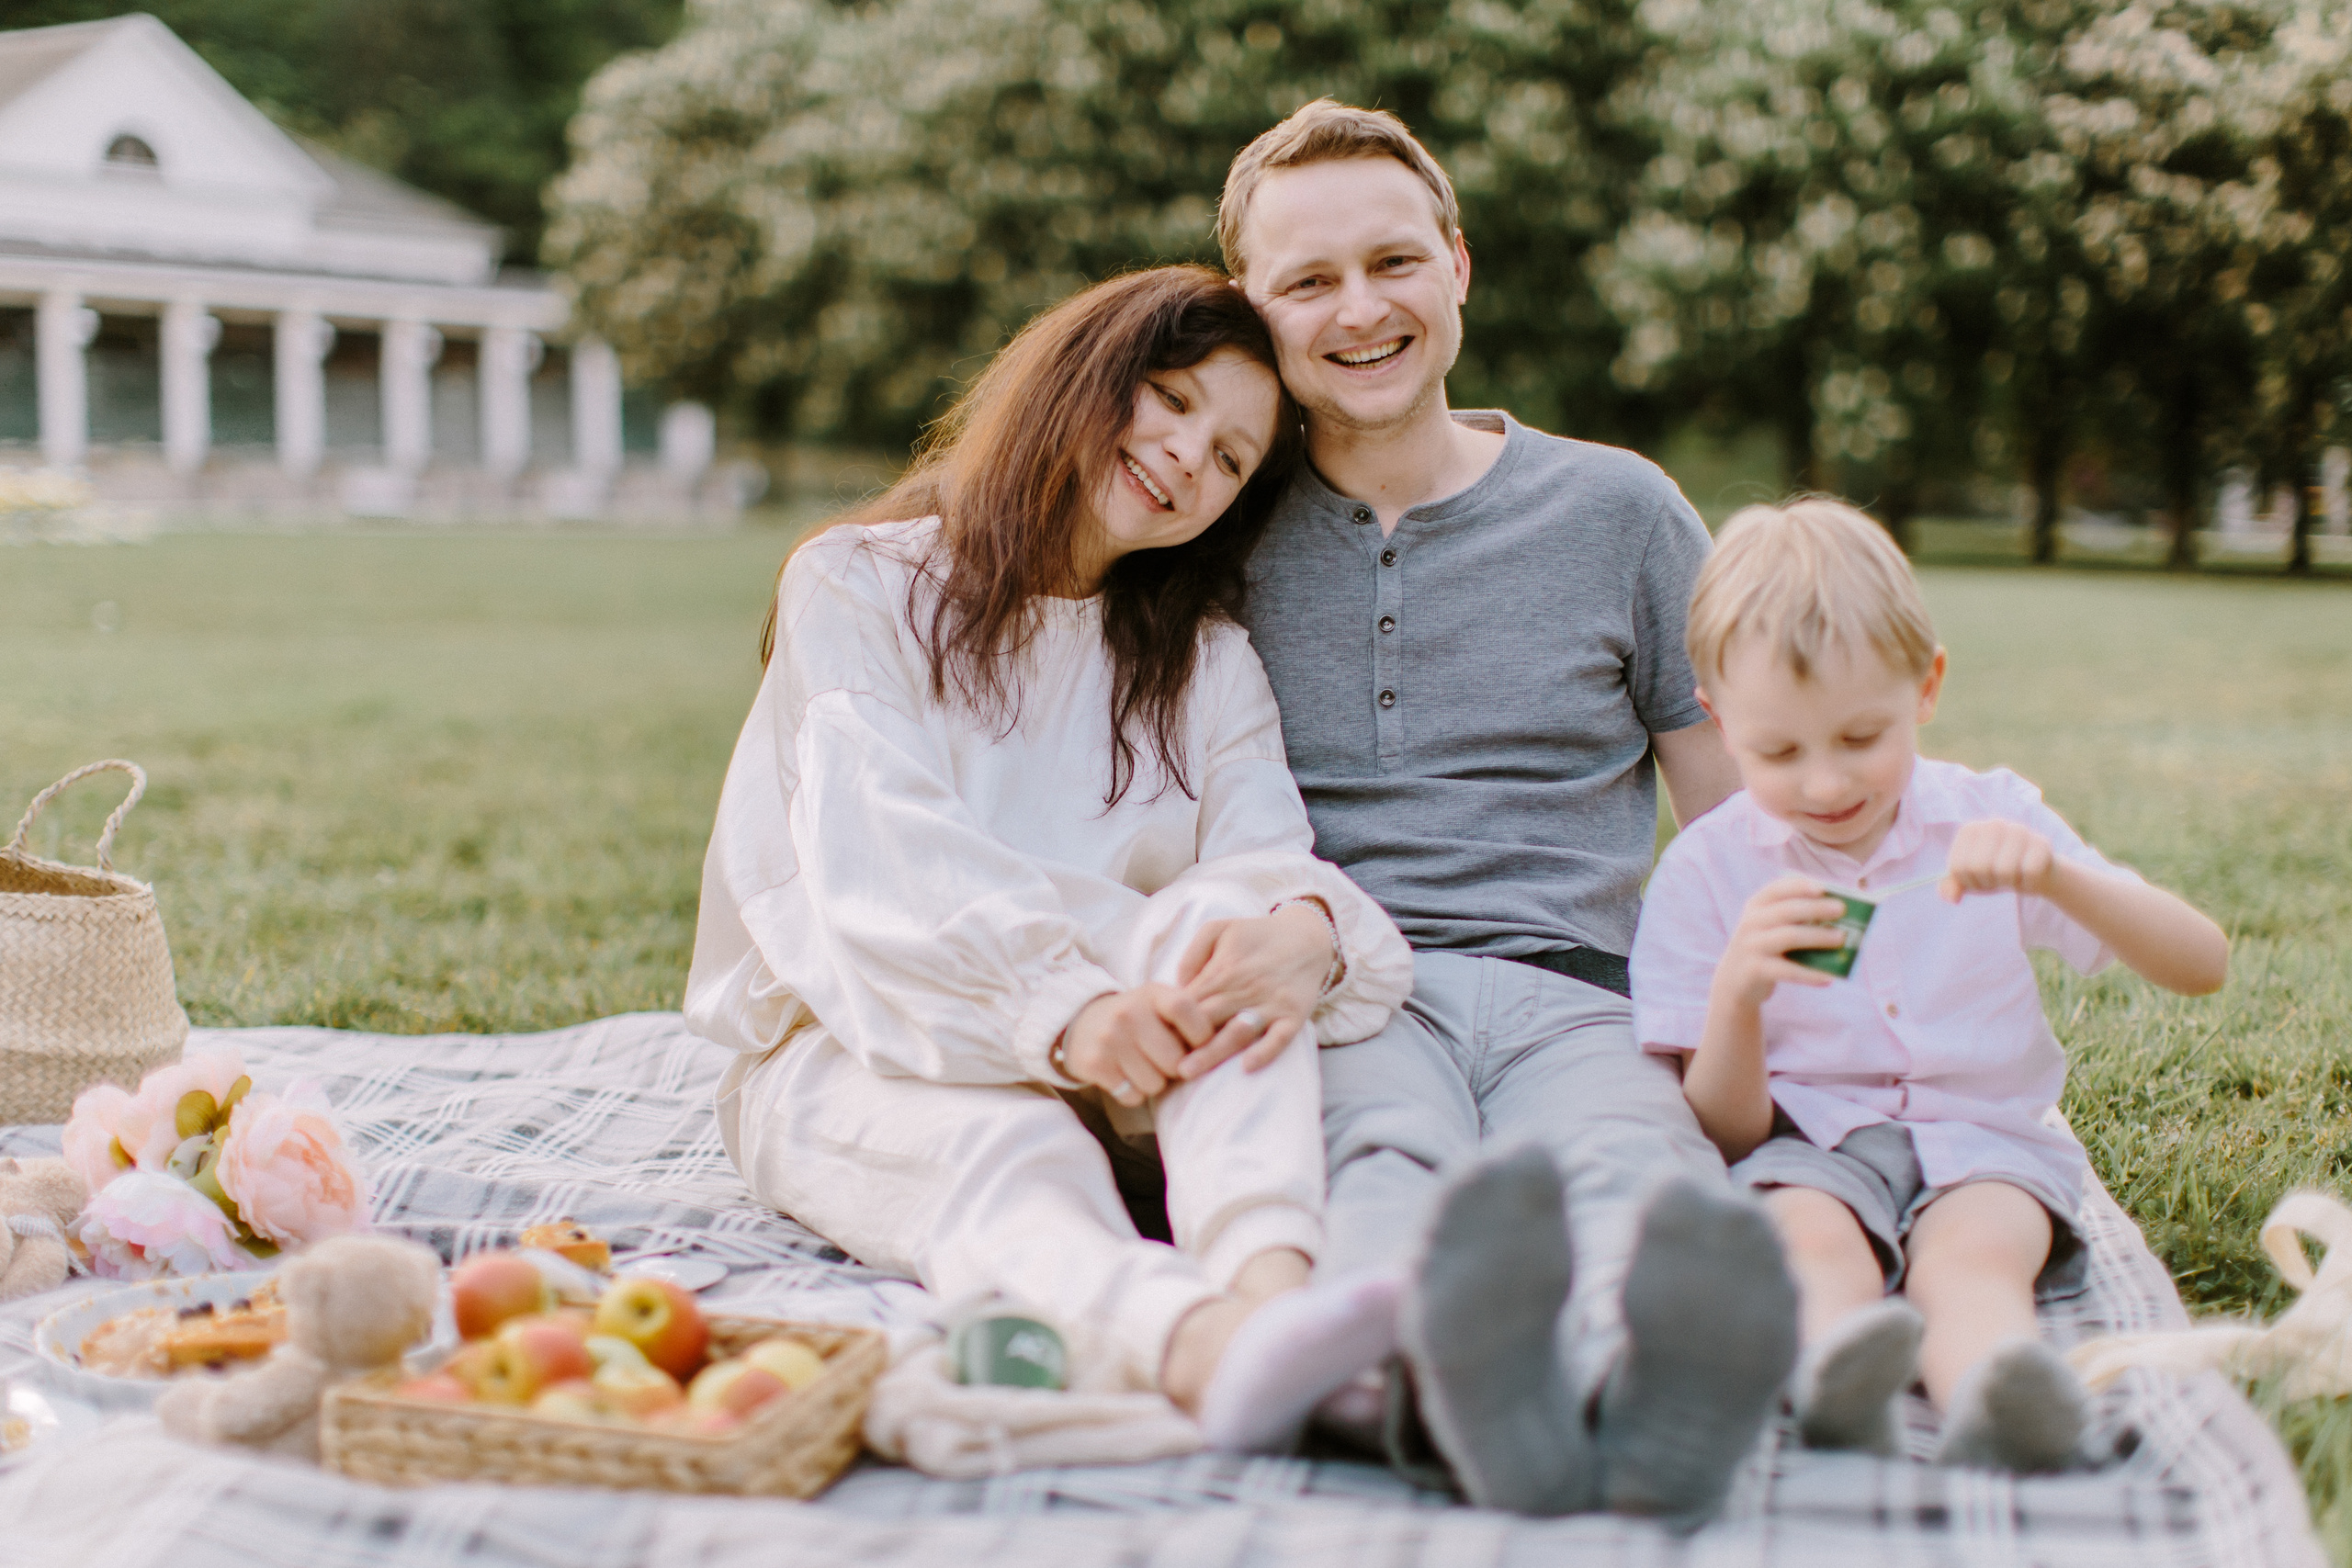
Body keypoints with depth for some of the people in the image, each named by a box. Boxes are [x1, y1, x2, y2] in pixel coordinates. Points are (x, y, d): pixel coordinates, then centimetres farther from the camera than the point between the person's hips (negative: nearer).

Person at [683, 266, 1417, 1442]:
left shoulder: (1208, 664, 16)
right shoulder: (857, 586, 1)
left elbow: (1270, 856, -4)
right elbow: (883, 868, -15)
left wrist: (1305, 932, -30)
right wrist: (1061, 1012, -33)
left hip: (1127, 1080, 3)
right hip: (856, 1052, -3)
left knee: (1218, 917, -28)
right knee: (1004, 1151, -36)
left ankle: (1271, 1288, -54)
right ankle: (1193, 1349, -69)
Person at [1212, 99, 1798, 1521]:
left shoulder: (1620, 514, 18)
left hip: (1568, 990, 1)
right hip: (1327, 986, 0)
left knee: (1637, 1164, -37)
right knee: (1388, 1156, -38)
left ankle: (1642, 1381, -69)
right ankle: (1446, 1375, -70)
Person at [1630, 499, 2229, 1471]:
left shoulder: (1989, 822, 6)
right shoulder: (1705, 871, 2)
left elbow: (2204, 967, -2)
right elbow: (1725, 1137, -2)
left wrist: (2055, 876, -20)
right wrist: (1737, 997, -23)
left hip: (1984, 1142, 1)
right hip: (1805, 1147, 0)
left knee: (1969, 1253, -34)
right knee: (1807, 1238, -36)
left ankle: (1991, 1411, -65)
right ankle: (1835, 1379, -68)